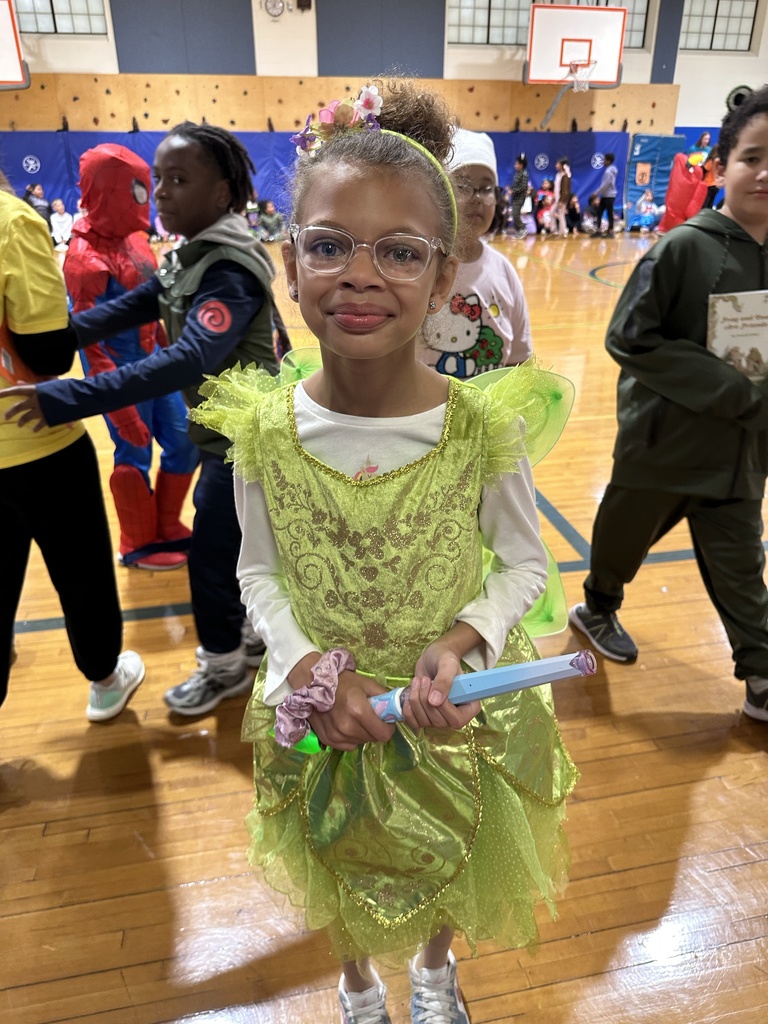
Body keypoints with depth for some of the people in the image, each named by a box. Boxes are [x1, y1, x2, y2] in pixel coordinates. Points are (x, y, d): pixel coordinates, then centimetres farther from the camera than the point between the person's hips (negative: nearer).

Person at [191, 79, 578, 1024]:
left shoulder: (483, 429, -21)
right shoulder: (265, 430, -17)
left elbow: (524, 564, -7)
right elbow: (258, 572, -5)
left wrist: (461, 641, -24)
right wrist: (309, 670, -19)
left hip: (454, 712, 0)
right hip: (322, 715, 1)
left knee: (448, 868, 28)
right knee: (339, 873, 28)